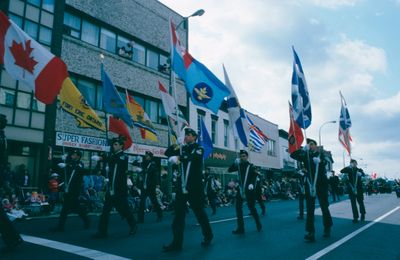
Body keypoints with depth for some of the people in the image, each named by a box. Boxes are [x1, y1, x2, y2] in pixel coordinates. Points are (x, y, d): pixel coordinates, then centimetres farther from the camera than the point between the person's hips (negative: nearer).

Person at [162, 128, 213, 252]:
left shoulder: (199, 149, 0)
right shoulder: (182, 149, 13)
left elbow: (194, 157, -21)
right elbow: (167, 153, 4)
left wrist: (179, 158, -26)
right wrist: (175, 145, -12)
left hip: (194, 187, -4)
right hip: (181, 187, 4)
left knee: (199, 212, 7)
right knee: (178, 213, 2)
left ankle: (208, 236, 28)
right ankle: (177, 242, 8)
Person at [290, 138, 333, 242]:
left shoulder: (321, 154, 2)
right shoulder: (305, 155, 7)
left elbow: (325, 162, -16)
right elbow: (293, 155, -4)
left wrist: (320, 161, -36)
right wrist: (303, 149, -15)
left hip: (321, 183, -1)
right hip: (309, 184, 2)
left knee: (324, 206, 9)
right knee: (310, 209, -2)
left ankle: (327, 229, 29)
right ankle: (310, 232, 0)